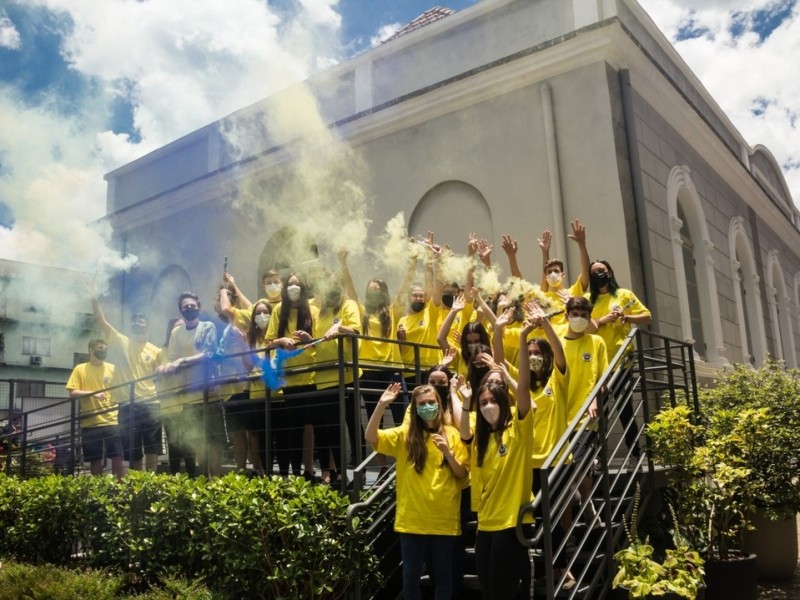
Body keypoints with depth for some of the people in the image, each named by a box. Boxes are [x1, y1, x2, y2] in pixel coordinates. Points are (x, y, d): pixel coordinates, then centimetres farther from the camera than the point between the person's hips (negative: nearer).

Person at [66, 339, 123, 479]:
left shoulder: (112, 368, 9)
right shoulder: (80, 369, 4)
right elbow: (72, 393, -3)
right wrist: (92, 393, -15)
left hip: (112, 421, 1)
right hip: (90, 423, -1)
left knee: (117, 457, -3)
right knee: (95, 459, 6)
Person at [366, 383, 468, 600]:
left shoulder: (451, 434, 2)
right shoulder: (405, 434, 1)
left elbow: (462, 474, 1)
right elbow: (371, 437, -12)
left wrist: (447, 452, -16)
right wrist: (382, 405, -21)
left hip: (444, 520, 0)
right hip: (412, 520, 0)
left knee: (443, 575, 11)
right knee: (410, 575, 8)